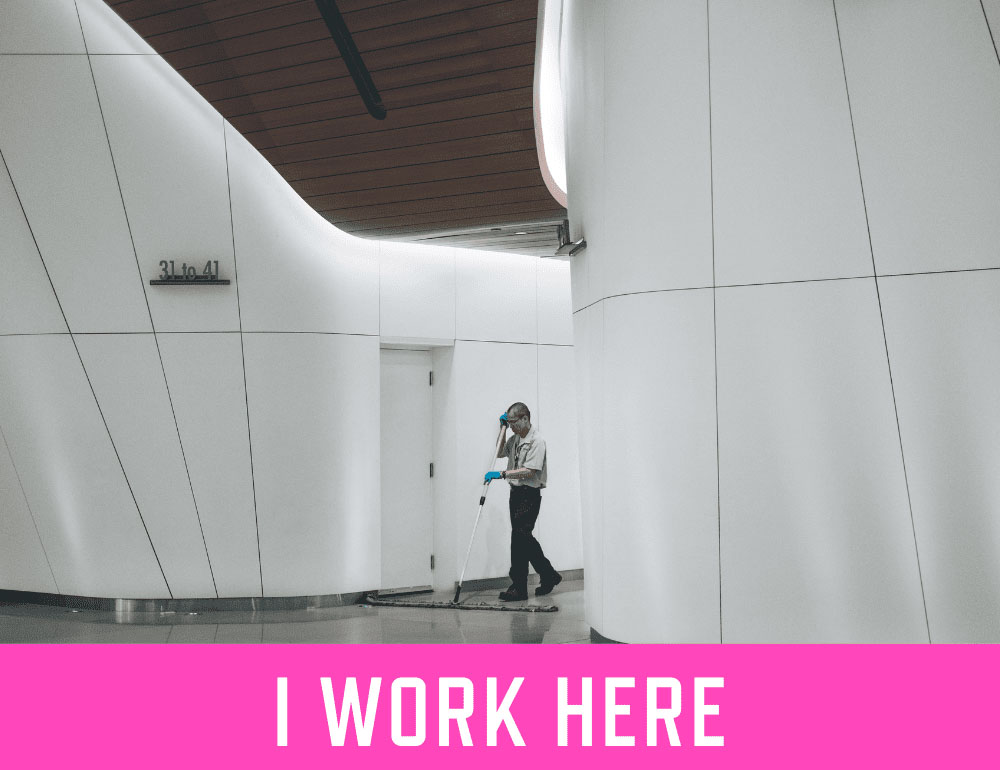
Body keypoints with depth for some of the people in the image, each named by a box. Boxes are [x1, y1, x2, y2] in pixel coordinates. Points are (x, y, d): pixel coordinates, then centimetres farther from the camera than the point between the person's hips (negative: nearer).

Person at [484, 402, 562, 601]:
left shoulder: (537, 441, -13)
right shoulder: (515, 438, 14)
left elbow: (529, 471, -21)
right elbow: (499, 453, 21)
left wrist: (501, 474, -24)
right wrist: (503, 428, 13)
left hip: (530, 494, -9)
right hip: (516, 493, 9)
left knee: (519, 537, -11)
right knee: (524, 538, 11)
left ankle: (518, 588, -5)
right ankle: (549, 576, 21)